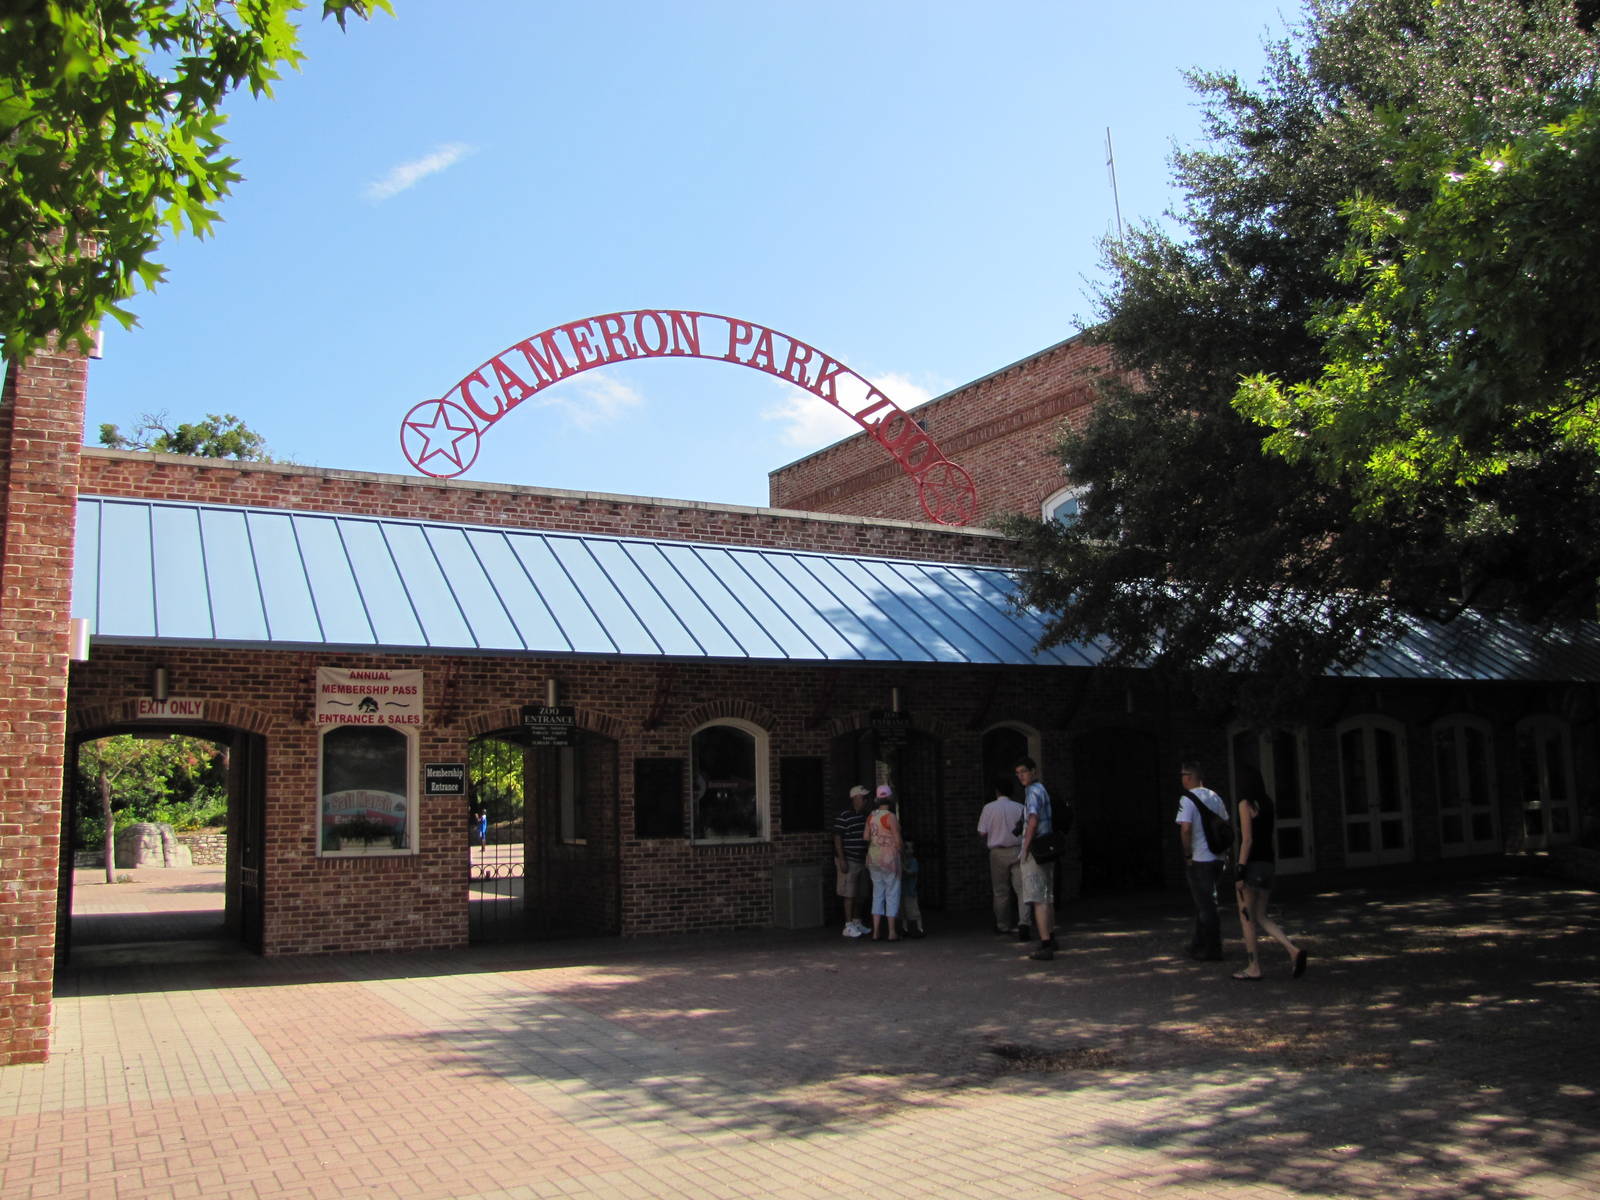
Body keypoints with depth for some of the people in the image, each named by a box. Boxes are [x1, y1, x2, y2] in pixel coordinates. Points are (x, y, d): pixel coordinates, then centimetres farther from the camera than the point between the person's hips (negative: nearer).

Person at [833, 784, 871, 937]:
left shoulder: (864, 816, 12)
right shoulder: (843, 817, -14)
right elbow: (837, 839, -15)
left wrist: (868, 858, 20)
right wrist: (841, 860, -19)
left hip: (861, 861, 8)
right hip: (849, 861, -8)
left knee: (859, 895, 12)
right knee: (850, 895, -6)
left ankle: (857, 923, 19)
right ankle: (848, 926, -3)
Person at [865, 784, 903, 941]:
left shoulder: (871, 816, 5)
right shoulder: (891, 816, -15)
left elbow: (866, 837, 6)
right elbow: (897, 840, -13)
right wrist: (901, 858, -1)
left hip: (874, 857, 6)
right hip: (889, 857, -6)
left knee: (878, 894, 10)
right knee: (892, 894, 2)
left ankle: (876, 932, 7)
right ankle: (892, 933, 2)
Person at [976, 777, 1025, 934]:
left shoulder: (989, 808, -3)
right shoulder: (1019, 808, 1)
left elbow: (982, 833, -5)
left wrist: (988, 843, 14)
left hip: (998, 852, 0)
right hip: (1017, 850, 0)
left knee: (1000, 891, 8)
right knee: (1021, 887, -1)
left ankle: (1003, 925, 13)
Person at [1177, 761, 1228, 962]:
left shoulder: (1187, 799, -13)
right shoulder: (1216, 798, 10)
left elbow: (1185, 828, -23)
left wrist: (1187, 854, -13)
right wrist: (1224, 851, 17)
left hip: (1199, 860, -7)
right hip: (1217, 858, 7)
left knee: (1205, 905, 0)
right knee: (1204, 902, 18)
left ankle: (1212, 951, 6)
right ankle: (1198, 945, 27)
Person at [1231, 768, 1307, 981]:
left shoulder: (1246, 804, -11)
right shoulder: (1269, 804, 12)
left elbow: (1247, 839, -16)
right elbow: (1272, 838, 15)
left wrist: (1240, 871, -16)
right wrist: (1273, 868, 21)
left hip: (1252, 864, -8)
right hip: (1267, 863, 8)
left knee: (1246, 916, 3)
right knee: (1260, 917, 13)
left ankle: (1254, 968, 6)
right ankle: (1293, 951, -5)